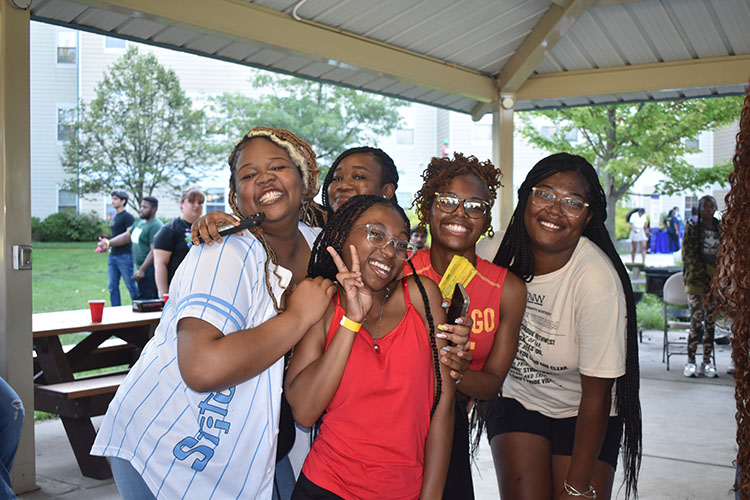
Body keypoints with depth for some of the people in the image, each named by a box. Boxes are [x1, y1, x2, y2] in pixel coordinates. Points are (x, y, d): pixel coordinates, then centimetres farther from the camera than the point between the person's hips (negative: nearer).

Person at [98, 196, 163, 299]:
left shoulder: (155, 226, -15)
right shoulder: (140, 222, 17)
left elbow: (154, 251, -22)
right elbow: (126, 236, 22)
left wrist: (142, 270, -25)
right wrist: (109, 243, 8)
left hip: (149, 269, -10)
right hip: (140, 268, 10)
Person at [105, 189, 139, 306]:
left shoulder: (127, 217, -8)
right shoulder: (114, 217, 17)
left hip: (124, 256, -8)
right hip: (113, 255, 8)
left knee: (131, 286, -3)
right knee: (113, 286, 7)